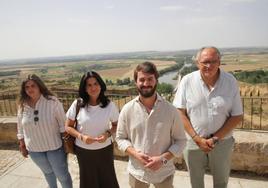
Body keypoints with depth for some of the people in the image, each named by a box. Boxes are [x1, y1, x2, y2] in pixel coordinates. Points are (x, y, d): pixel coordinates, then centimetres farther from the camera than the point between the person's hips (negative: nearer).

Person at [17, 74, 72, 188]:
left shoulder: (52, 102, -17)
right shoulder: (22, 105, -4)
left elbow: (63, 123, -13)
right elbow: (21, 128, 6)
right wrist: (22, 146, 10)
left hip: (54, 146, -4)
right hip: (34, 149, 4)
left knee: (62, 175, 10)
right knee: (47, 172, 26)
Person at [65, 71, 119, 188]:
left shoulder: (109, 105, -13)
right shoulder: (77, 104, -13)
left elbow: (116, 125, 1)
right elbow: (68, 127, -4)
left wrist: (108, 134, -19)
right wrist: (81, 136, -20)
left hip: (105, 149, 0)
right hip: (83, 150, 0)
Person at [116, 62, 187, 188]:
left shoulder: (170, 110, -11)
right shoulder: (127, 110, -9)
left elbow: (180, 140, -5)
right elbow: (120, 138, 0)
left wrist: (163, 159, -17)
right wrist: (135, 153, -16)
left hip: (164, 172, 0)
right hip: (137, 172, 1)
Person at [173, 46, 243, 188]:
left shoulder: (230, 81, -9)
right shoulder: (187, 81, -12)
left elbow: (237, 116, -6)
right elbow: (180, 113, -10)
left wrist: (215, 139, -14)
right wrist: (197, 139, -14)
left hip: (222, 142, 1)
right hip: (192, 142, 0)